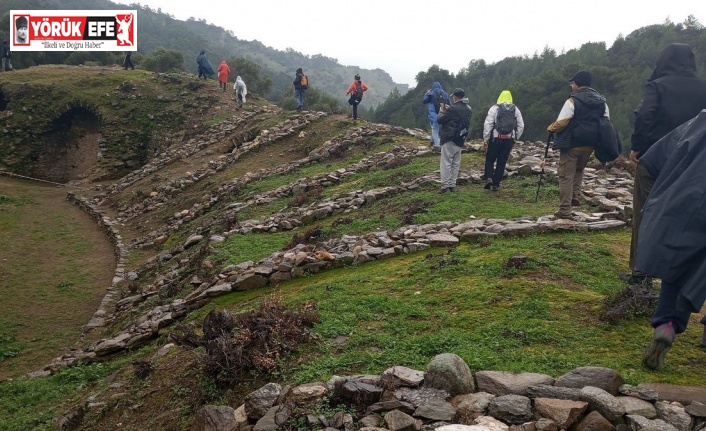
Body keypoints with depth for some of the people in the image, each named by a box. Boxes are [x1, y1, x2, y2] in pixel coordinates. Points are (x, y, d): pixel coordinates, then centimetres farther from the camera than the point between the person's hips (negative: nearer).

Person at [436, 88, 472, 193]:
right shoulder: (468, 110, 8)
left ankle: (445, 186, -7)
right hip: (460, 141, 7)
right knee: (456, 163, 12)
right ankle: (452, 185, 13)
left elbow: (440, 120, -10)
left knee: (446, 163, -4)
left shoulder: (453, 109, -16)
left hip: (449, 139, -7)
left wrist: (442, 111, 8)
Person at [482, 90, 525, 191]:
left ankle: (489, 178, -9)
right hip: (509, 139, 3)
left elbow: (488, 124, -8)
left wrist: (485, 138, -4)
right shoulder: (516, 110, 9)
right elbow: (521, 126, 8)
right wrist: (515, 138, 16)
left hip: (496, 138, -3)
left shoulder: (495, 108, -2)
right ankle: (496, 184, 9)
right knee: (502, 162, 8)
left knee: (490, 159, 10)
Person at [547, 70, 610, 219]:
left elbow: (561, 123, -16)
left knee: (566, 176, 1)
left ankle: (565, 210, 0)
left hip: (572, 144, -6)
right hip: (590, 144, 6)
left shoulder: (573, 101, -14)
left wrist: (551, 128, 4)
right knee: (578, 170, 29)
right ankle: (576, 197, 16)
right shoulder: (602, 102, 7)